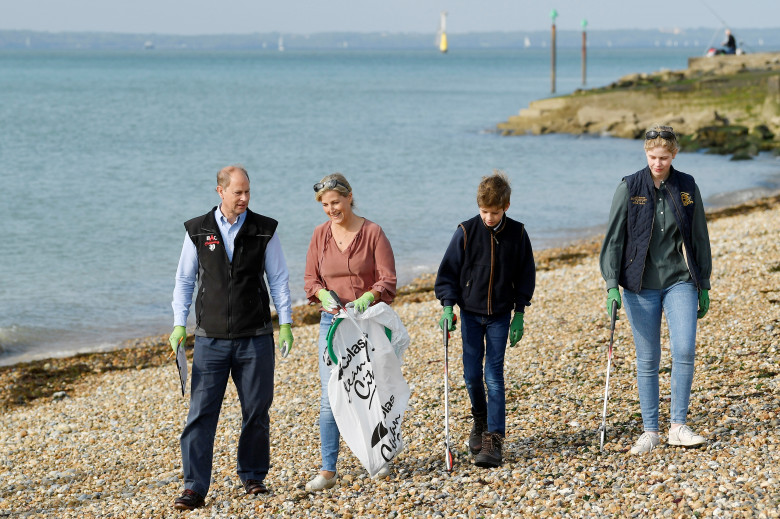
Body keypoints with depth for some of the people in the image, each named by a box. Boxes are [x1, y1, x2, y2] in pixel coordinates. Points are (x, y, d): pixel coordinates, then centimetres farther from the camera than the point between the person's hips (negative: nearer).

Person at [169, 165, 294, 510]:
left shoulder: (264, 230, 3)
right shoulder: (198, 231, 3)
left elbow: (278, 279, 6)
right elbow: (184, 280, 9)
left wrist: (285, 323, 0)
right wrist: (179, 324, 0)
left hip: (255, 338, 0)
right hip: (211, 339, 0)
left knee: (256, 412, 6)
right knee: (201, 413, -5)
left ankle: (253, 477, 22)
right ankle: (194, 488, -4)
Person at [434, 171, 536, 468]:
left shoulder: (517, 234, -4)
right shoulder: (466, 232, -7)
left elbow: (525, 276, 4)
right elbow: (448, 271, -1)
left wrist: (519, 313, 0)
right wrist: (448, 306, -11)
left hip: (500, 316, -1)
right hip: (470, 313, 1)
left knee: (494, 377, -6)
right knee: (472, 375, 4)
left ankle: (494, 439, -6)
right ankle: (480, 420, 31)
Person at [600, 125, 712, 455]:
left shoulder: (687, 187, 4)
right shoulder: (630, 188, -3)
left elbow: (699, 238, 10)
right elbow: (614, 238, -3)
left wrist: (704, 286, 10)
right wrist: (612, 285, -11)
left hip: (680, 282, 1)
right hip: (641, 285, -1)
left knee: (685, 350, -13)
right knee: (647, 359, 3)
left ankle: (678, 427, -2)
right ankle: (650, 431, 12)